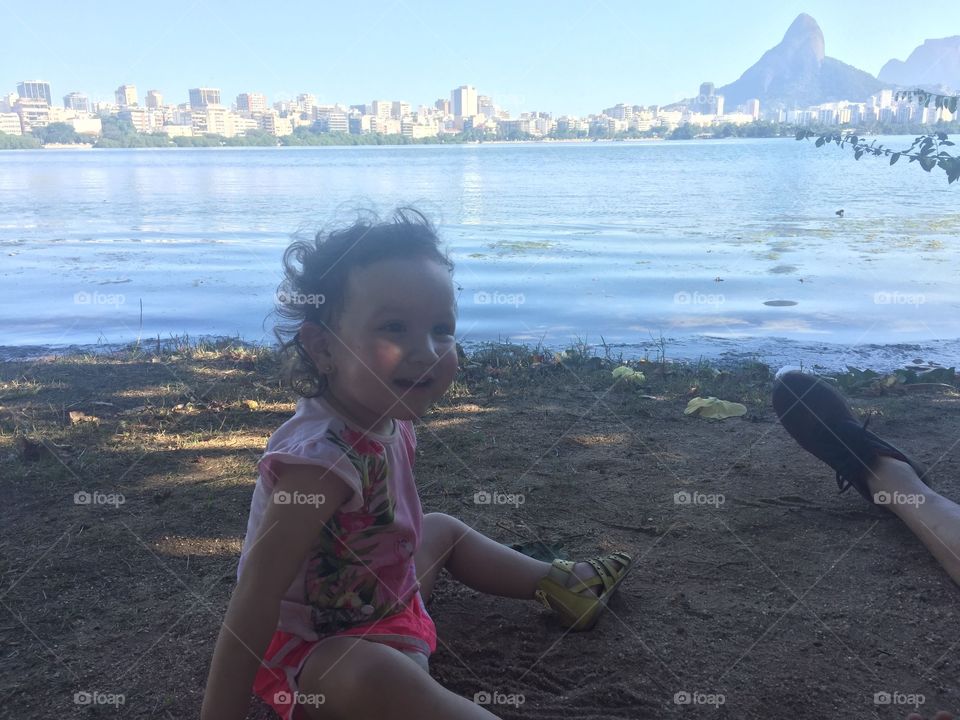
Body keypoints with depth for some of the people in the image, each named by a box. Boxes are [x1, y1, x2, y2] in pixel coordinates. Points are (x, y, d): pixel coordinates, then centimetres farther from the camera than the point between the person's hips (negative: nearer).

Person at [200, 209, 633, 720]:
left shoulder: (385, 419, -10)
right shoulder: (323, 456, -35)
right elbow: (256, 596, -34)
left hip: (385, 597, 9)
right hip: (312, 648, -9)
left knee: (443, 529, 23)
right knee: (377, 676, -38)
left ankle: (559, 585, 41)